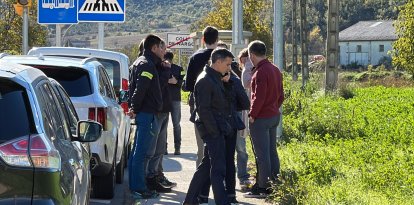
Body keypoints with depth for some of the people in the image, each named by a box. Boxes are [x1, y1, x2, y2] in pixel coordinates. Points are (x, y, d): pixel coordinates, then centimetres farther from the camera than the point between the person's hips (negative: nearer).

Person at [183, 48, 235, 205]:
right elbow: (203, 109, -19)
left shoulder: (216, 79, 16)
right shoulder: (205, 80, -15)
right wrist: (215, 131, -19)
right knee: (218, 169, -8)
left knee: (207, 165, 14)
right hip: (213, 131, -10)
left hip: (217, 129, 10)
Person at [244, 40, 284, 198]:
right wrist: (275, 108, 17)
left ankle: (262, 187, 0)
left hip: (261, 119, -9)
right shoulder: (275, 70, 11)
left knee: (262, 154, -4)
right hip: (274, 115, 9)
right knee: (272, 151, 14)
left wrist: (252, 115, -12)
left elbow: (259, 97, -21)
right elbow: (280, 95, 15)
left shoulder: (260, 72, -18)